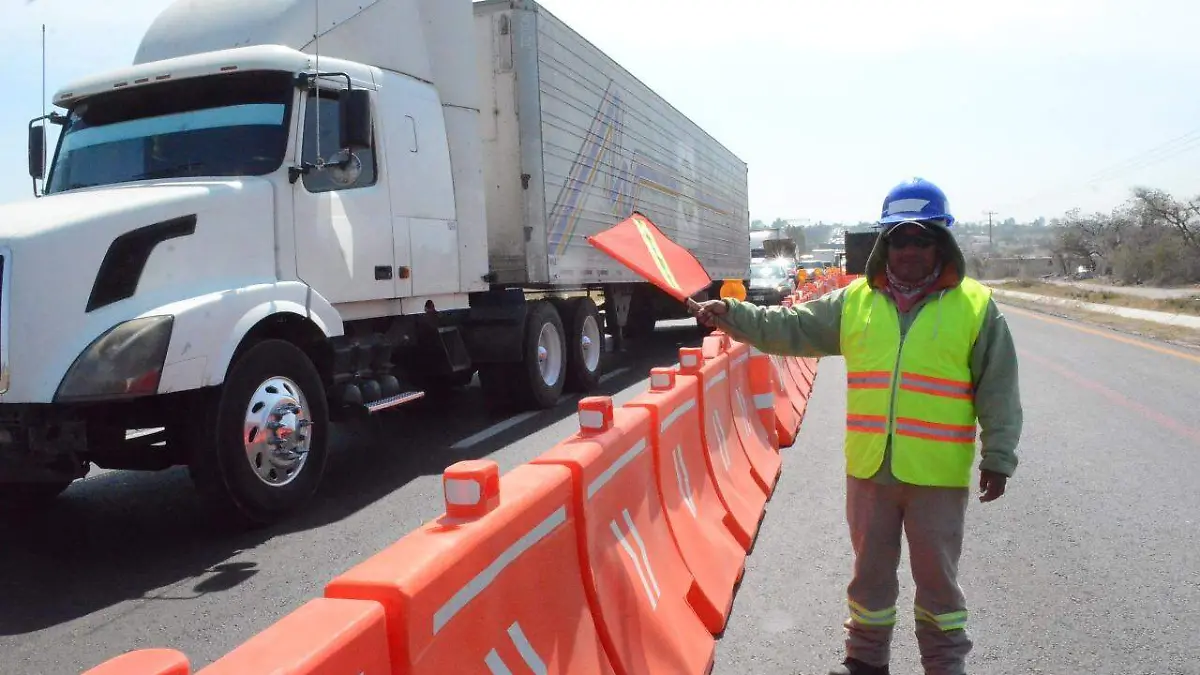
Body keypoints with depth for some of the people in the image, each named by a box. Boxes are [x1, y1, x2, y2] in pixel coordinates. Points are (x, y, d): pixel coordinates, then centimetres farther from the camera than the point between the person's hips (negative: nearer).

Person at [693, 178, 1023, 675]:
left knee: (937, 578, 13)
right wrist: (731, 314, -9)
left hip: (939, 474, -3)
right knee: (870, 571, 18)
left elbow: (998, 389, -3)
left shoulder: (975, 305, -4)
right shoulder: (854, 300, 3)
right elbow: (789, 328, 2)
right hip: (868, 468, 3)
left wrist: (997, 456, -6)